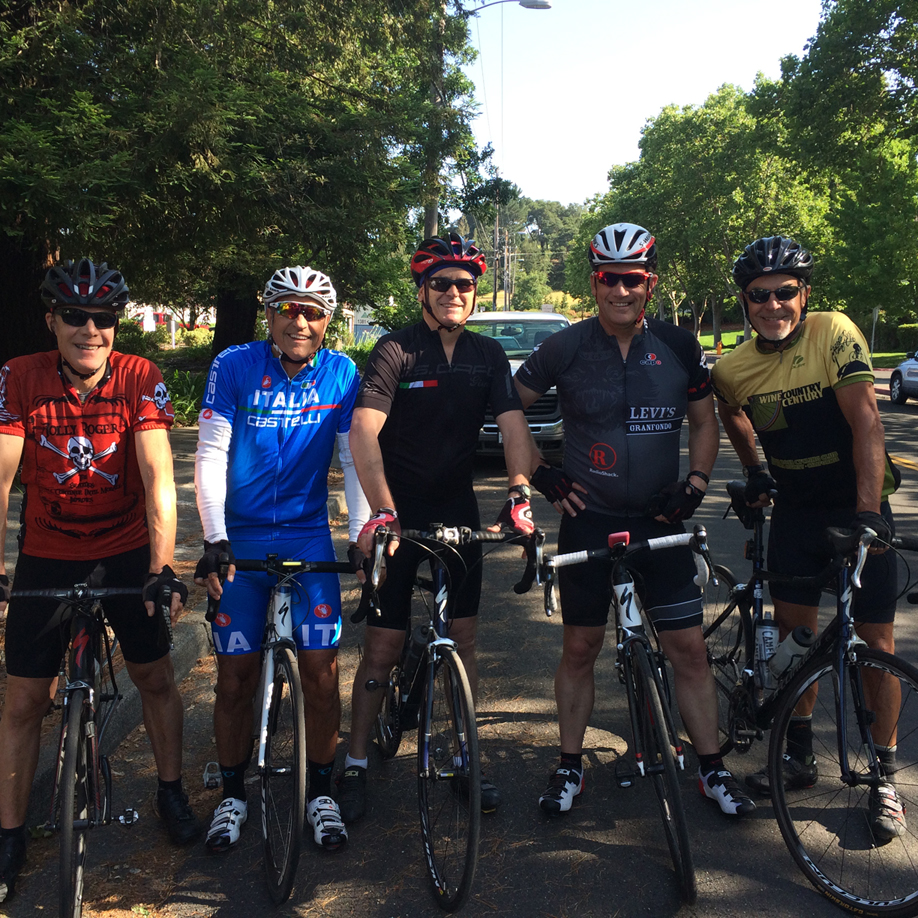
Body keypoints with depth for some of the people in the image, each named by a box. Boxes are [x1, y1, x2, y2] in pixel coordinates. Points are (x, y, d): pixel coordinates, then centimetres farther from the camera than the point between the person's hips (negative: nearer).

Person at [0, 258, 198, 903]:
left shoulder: (140, 379, -15)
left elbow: (157, 475, -22)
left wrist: (163, 566, -32)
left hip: (128, 550, 0)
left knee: (156, 676, 8)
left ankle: (172, 794, 31)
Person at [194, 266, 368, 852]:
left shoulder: (342, 374, -2)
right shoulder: (234, 367, -7)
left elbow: (354, 458, -1)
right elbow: (211, 454, -8)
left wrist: (364, 533, -11)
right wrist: (214, 538, -17)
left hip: (309, 535, 1)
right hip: (240, 538, 0)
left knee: (320, 668, -3)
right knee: (236, 676, 4)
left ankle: (322, 793, 16)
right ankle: (233, 796, 23)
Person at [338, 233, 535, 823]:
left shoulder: (488, 355, 2)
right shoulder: (396, 351, -11)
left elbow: (514, 424, -8)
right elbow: (364, 431, -22)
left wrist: (520, 492, -27)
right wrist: (382, 511, -35)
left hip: (457, 508, 4)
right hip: (399, 512, -4)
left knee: (464, 639, 9)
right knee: (384, 646, -1)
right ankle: (356, 764, 15)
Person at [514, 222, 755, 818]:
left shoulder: (679, 347, 1)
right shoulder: (566, 349, -5)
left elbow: (705, 422, 12)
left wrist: (696, 484, -1)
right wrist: (540, 473, -1)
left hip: (660, 522, 1)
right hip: (588, 520, -1)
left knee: (689, 648, 2)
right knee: (581, 648, 7)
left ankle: (714, 770, 19)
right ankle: (571, 767, 23)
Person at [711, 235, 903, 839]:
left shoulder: (834, 332, -19)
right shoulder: (733, 369, -7)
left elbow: (866, 419, -28)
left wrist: (867, 512, -37)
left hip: (860, 507, -3)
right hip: (796, 511, 3)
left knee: (877, 642, 0)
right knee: (794, 633, 6)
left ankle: (884, 775, 16)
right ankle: (800, 754, 25)